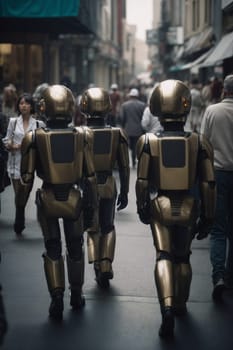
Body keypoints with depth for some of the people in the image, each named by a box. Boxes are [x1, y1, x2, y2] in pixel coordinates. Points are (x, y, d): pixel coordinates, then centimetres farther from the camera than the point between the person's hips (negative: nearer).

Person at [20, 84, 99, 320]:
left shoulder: (35, 138, -9)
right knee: (75, 248, 20)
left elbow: (27, 178, -5)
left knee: (52, 249, 14)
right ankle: (76, 296, 32)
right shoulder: (82, 136, -6)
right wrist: (92, 206, 7)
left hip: (48, 199, -1)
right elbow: (90, 176, -2)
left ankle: (57, 299, 9)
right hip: (74, 198, 1)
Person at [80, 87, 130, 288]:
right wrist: (124, 192, 9)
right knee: (108, 227, 20)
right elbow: (124, 167, -1)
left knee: (93, 229, 17)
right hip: (108, 187, 1)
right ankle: (106, 265, 6)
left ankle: (97, 264, 2)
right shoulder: (117, 134, -6)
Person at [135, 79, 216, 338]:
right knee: (183, 257, 20)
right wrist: (207, 217, 4)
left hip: (160, 207, -1)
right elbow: (208, 184, -6)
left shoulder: (148, 142, -9)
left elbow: (142, 181, -4)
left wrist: (142, 207, 11)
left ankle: (167, 309, -14)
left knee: (164, 256, 5)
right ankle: (180, 305, 35)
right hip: (188, 207, 1)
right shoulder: (199, 143, -9)